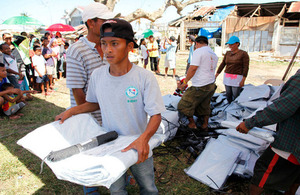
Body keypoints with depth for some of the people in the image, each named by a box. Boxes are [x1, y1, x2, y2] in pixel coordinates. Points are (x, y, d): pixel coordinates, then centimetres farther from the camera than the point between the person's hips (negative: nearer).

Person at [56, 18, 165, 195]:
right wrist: (71, 111, 0)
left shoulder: (145, 77, -22)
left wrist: (143, 139, -35)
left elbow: (156, 115, -20)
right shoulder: (97, 75, -8)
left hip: (140, 146, -2)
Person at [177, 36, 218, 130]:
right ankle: (205, 125, 29)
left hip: (200, 86, -9)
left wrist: (185, 81, -12)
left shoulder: (198, 51, -11)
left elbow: (193, 68, -19)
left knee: (184, 105, 4)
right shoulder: (214, 54, 16)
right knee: (204, 106, 21)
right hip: (211, 85, 9)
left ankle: (192, 124, 14)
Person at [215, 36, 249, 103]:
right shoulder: (227, 53, 7)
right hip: (227, 77, 5)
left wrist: (243, 80, -15)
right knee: (228, 95, 9)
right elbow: (222, 64, 9)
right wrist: (216, 75, 5)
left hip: (237, 78, -5)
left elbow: (246, 67, -10)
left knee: (235, 96, -5)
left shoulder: (243, 54, -8)